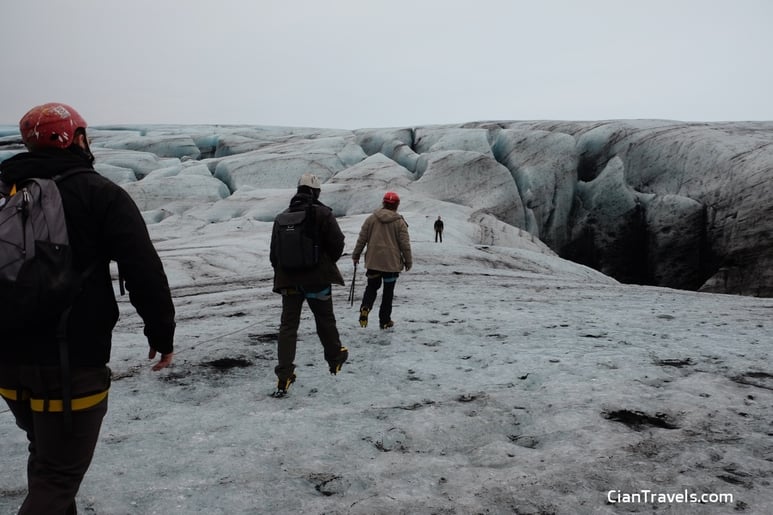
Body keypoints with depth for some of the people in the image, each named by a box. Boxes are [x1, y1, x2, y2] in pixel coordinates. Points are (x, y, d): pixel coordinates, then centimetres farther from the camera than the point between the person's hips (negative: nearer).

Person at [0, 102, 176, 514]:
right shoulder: (99, 193, -10)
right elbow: (145, 272, -17)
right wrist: (162, 334, -6)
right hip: (71, 364, -6)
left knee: (46, 456, 26)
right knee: (59, 472, 6)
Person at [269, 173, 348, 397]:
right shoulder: (323, 214, -8)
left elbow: (274, 251, 9)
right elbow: (337, 243, -10)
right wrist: (328, 263, 10)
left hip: (288, 280, 3)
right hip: (317, 278, -3)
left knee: (288, 324, 4)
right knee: (325, 319, 16)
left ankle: (284, 377, 0)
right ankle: (335, 358, 34)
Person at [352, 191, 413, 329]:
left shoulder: (371, 218, -1)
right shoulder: (400, 222, -7)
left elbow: (362, 239, 2)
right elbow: (405, 244, -4)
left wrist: (356, 255, 13)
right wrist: (408, 261, 8)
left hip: (373, 261, 2)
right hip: (392, 262, -2)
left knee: (372, 287, 17)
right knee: (388, 291, 10)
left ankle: (365, 307, -11)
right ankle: (385, 320, 14)